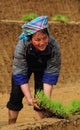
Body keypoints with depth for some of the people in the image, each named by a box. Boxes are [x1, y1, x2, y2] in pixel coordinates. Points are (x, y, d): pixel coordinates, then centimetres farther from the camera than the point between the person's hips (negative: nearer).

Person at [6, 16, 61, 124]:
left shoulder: (54, 47, -38)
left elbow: (51, 74, -30)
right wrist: (29, 98, -42)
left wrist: (47, 98, -38)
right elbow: (20, 74, -35)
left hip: (43, 67, 0)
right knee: (16, 94, -4)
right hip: (24, 65, 0)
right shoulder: (22, 46, -40)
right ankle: (11, 125, 13)